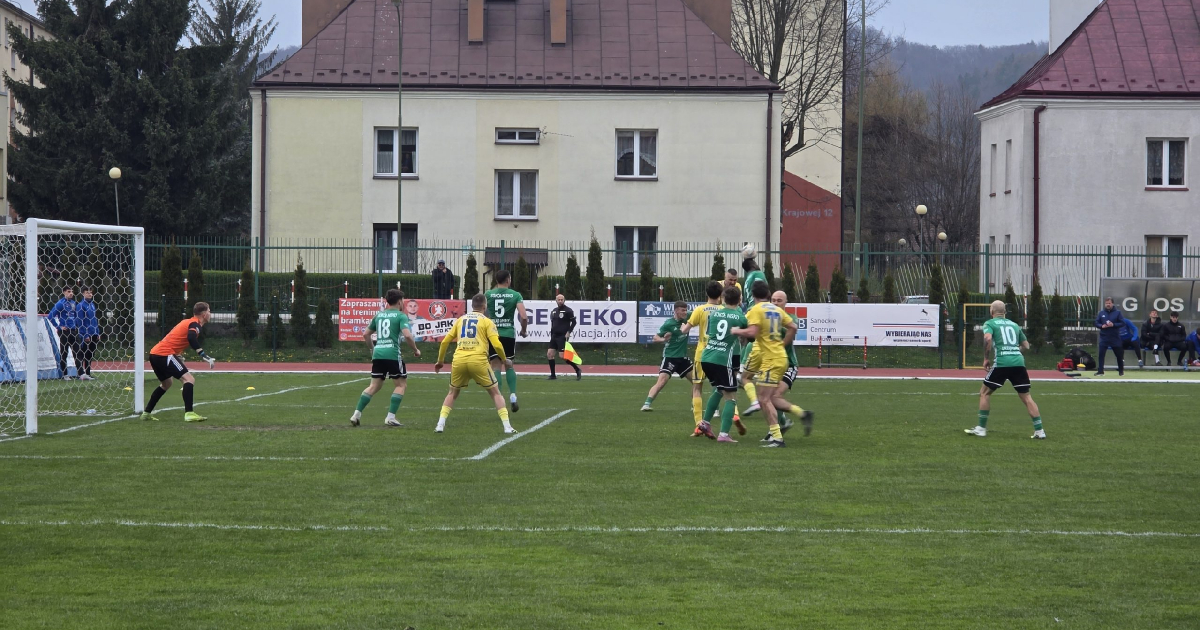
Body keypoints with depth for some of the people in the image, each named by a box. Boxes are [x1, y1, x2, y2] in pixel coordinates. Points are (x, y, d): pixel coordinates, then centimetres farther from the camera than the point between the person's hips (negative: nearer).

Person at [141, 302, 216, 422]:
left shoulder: (188, 322, 21)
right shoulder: (195, 324, -8)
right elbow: (191, 338, -30)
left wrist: (178, 356, 32)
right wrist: (204, 356, -32)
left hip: (155, 353, 10)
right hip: (164, 355, -10)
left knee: (167, 383, 29)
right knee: (189, 379, -15)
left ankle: (146, 413, 33)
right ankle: (189, 413, -26)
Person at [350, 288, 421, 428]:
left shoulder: (379, 315, 17)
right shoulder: (401, 316, -2)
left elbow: (365, 334, 22)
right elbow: (407, 335, -15)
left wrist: (372, 349, 34)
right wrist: (415, 351, -2)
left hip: (378, 354, 6)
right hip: (392, 354, -6)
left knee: (374, 386, 13)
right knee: (401, 384, 7)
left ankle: (356, 414, 3)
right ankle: (390, 417, -2)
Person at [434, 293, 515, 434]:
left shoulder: (460, 320, 18)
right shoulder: (487, 322, 6)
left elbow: (445, 342, 18)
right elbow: (496, 345, -4)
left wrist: (440, 361, 30)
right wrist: (504, 359, 14)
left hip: (459, 360, 3)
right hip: (478, 361, -3)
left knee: (452, 393, 22)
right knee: (495, 392, 10)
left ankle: (440, 424, 9)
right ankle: (507, 426, 2)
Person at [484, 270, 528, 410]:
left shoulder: (488, 295, 2)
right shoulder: (515, 295, -2)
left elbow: (482, 317, 1)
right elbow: (524, 317, -9)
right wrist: (523, 330, 7)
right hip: (509, 333, 0)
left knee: (496, 366, 4)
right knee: (509, 365, 17)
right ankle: (513, 395, 5)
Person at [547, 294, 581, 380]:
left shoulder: (568, 310, -7)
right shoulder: (554, 311, 13)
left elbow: (573, 322, -8)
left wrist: (569, 332, -16)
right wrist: (551, 335, 15)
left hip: (563, 336, -7)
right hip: (554, 336, 7)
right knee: (549, 354, -1)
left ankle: (577, 370, 2)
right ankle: (553, 375, 7)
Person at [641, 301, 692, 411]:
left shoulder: (687, 319, 1)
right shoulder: (668, 324, -13)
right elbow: (655, 338, -9)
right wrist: (663, 339, -30)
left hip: (683, 358, 6)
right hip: (669, 357, -6)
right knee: (661, 381, -21)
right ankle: (647, 404, -25)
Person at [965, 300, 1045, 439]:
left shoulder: (990, 323, 8)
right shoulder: (1014, 325, 21)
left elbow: (987, 339, -13)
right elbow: (1026, 346, 23)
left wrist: (986, 358, -4)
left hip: (1001, 363, -4)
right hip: (1018, 362, 4)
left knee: (984, 392, 13)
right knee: (1026, 397, 8)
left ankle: (981, 428, 11)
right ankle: (1039, 431, 2)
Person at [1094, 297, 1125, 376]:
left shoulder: (1117, 312, -1)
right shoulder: (1101, 313, 6)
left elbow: (1122, 323, -4)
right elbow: (1096, 323, 8)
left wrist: (1113, 325, -18)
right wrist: (1102, 326, -13)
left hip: (1115, 338, -1)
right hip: (1104, 337, 1)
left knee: (1119, 354, 9)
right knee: (1101, 354, -9)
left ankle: (1121, 370, 23)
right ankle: (1100, 370, -5)